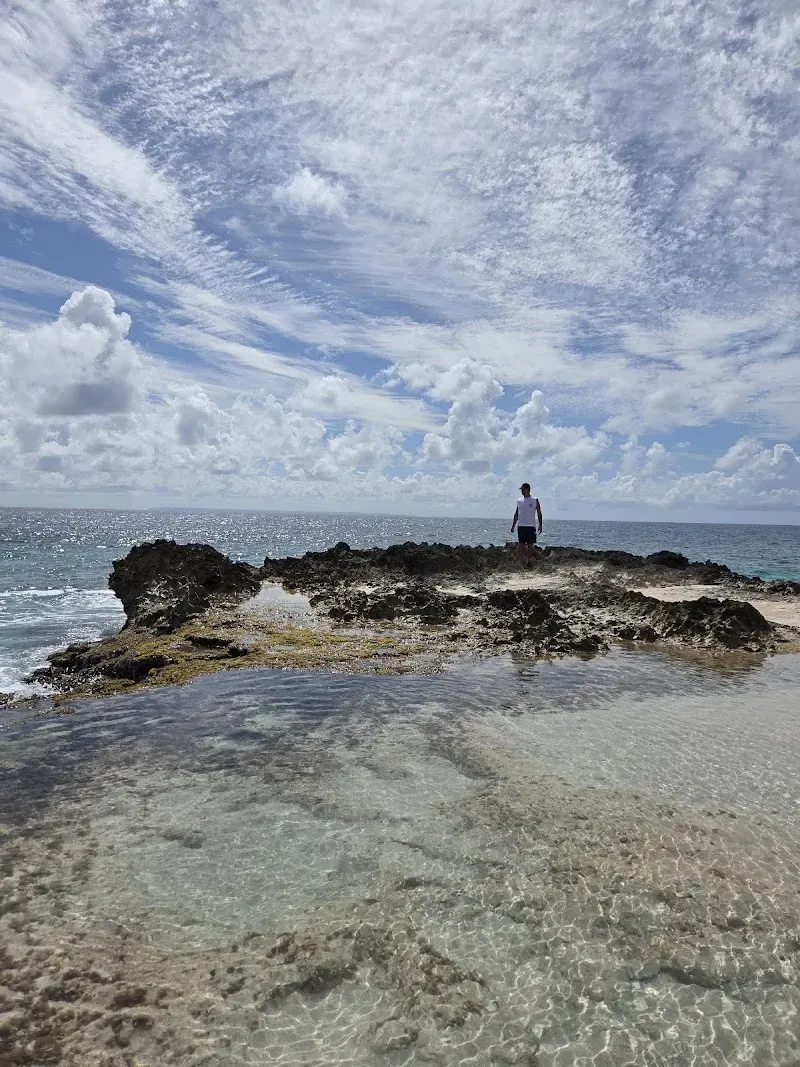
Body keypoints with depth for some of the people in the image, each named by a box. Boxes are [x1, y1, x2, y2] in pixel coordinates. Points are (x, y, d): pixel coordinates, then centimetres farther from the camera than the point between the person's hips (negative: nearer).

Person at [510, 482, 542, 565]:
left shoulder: (535, 500, 1)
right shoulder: (519, 500, 10)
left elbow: (539, 513, 2)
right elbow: (516, 514, 15)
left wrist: (540, 525, -5)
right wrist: (513, 526, 11)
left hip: (531, 526, -2)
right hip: (521, 526, 2)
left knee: (530, 545, 2)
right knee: (521, 544, -1)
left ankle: (529, 561, 9)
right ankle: (521, 561, 1)